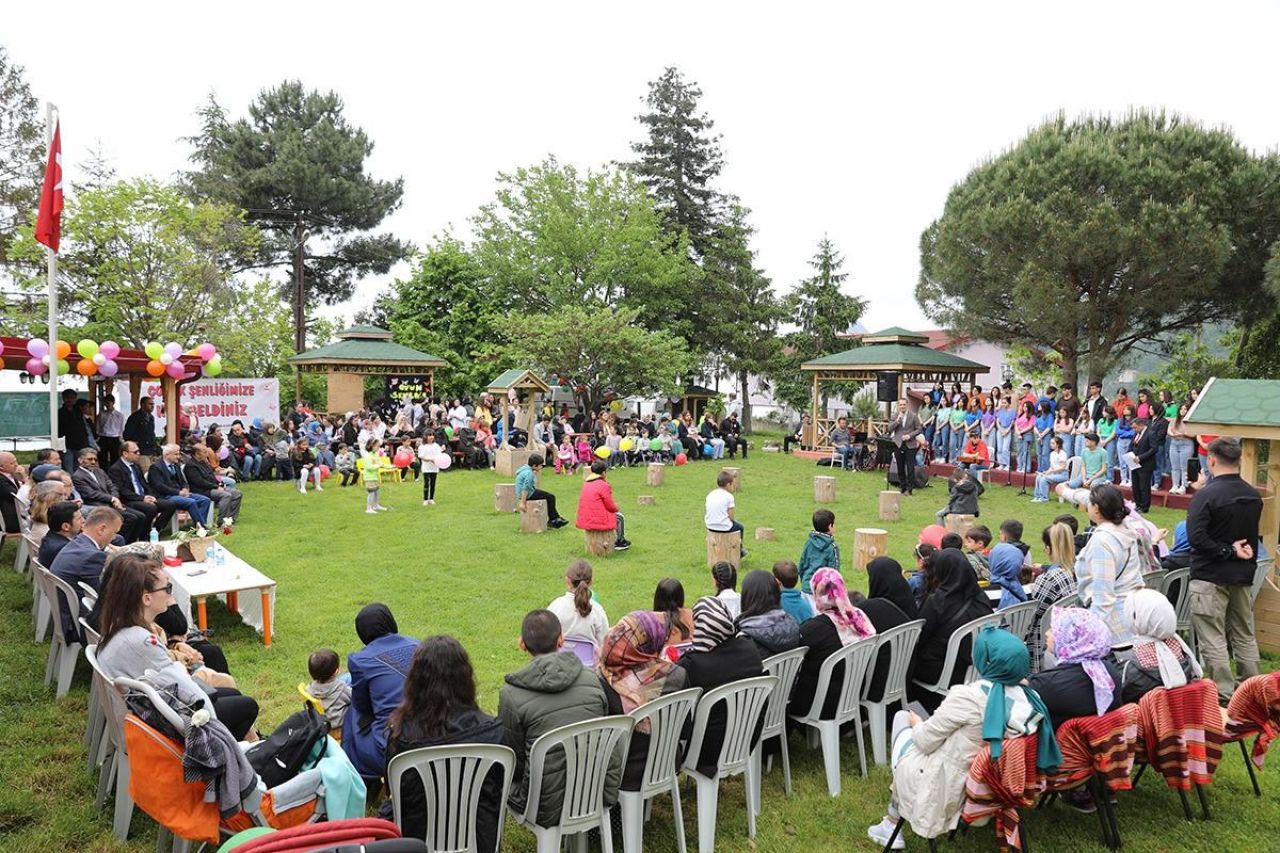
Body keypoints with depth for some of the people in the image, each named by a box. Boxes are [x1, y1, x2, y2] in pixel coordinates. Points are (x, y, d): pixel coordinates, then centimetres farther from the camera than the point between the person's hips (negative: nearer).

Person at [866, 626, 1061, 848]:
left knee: (902, 718, 20)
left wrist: (916, 723, 3)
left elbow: (925, 741, -18)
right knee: (902, 716, 21)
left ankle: (893, 823, 30)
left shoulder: (969, 696, -30)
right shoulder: (1029, 697, -10)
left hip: (943, 787, -6)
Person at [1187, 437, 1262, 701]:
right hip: (1244, 575, 7)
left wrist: (1229, 551, -16)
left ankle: (1225, 696, 2)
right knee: (1245, 637, 17)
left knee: (1213, 640, 0)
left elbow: (1196, 537, -25)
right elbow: (1252, 536, 15)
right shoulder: (1254, 496, 4)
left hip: (1210, 576, -7)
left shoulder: (1206, 495, -18)